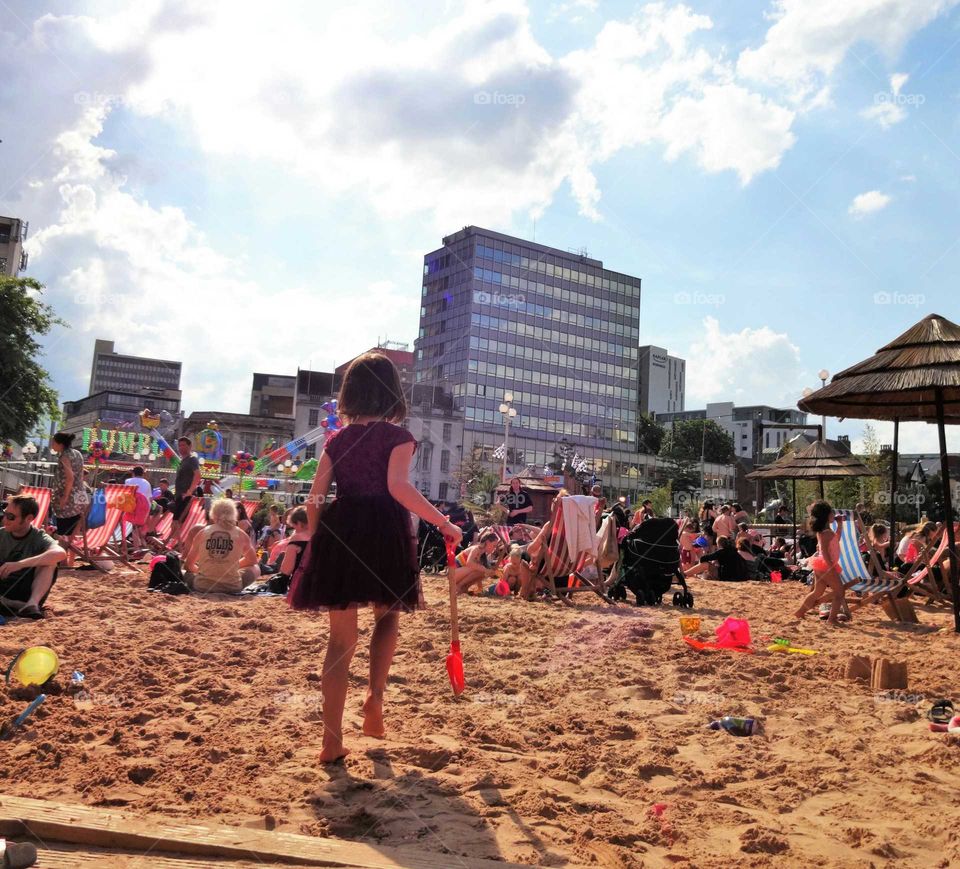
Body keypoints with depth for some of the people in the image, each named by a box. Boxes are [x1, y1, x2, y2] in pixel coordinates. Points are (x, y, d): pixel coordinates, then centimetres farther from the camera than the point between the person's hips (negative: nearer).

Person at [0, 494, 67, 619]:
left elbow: (61, 553, -33)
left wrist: (20, 564, -39)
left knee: (49, 561, -24)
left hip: (27, 593, -2)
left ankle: (33, 603, -35)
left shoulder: (39, 538, -9)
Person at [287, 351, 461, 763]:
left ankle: (332, 741, 10)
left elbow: (314, 499, 7)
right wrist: (443, 522, -13)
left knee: (341, 639, 9)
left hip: (340, 534, 3)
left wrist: (318, 541, 19)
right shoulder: (397, 436, -2)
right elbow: (398, 487, -18)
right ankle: (375, 695, 7)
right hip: (384, 535, -3)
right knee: (388, 616, 24)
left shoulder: (337, 440, 10)